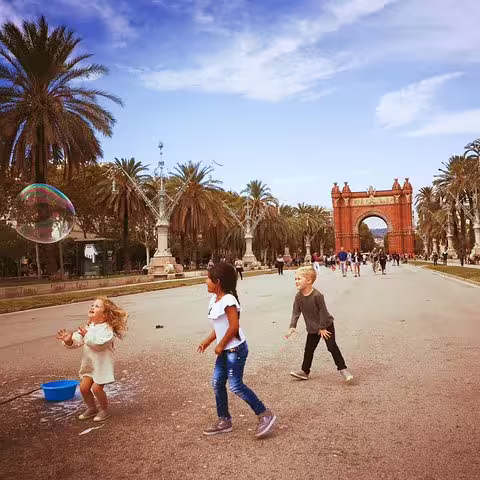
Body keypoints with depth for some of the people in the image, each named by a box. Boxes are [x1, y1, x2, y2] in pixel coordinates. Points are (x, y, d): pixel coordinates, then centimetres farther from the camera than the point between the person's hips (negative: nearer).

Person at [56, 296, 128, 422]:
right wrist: (69, 340, -17)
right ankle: (91, 408, 28)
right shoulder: (89, 327, 8)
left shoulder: (107, 329, -16)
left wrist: (87, 336, -34)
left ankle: (104, 410, 14)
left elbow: (100, 343, -30)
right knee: (83, 387, 4)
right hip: (89, 363, 7)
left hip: (102, 364, -7)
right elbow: (76, 341, 3)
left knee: (96, 388, -10)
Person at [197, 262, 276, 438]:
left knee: (236, 386, -4)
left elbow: (234, 326, -25)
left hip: (235, 349, -10)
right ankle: (224, 421, 25)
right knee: (217, 383, 12)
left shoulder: (228, 300, -22)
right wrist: (207, 341, 12)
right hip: (225, 350, 10)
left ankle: (265, 415, 9)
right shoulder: (215, 300, 7)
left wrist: (220, 345, -16)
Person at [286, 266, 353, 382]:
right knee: (308, 349, 11)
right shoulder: (298, 296, -10)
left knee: (332, 347, -5)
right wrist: (292, 326, -14)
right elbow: (296, 312, -5)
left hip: (326, 325, -5)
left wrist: (322, 327, -15)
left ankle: (342, 368, 8)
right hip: (312, 329, 6)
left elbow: (323, 311, -20)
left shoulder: (317, 295, -27)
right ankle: (305, 371, 24)